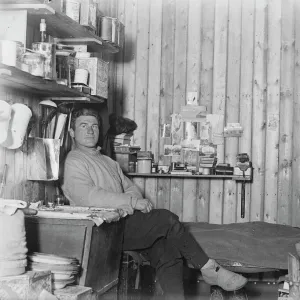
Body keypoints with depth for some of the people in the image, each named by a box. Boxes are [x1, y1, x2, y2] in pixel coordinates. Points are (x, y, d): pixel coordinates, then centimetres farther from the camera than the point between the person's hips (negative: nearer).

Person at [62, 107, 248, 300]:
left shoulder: (108, 162, 27)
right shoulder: (74, 162, -1)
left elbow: (130, 188, 21)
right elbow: (87, 196, -17)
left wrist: (134, 199, -6)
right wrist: (132, 202, -19)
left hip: (126, 223, 8)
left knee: (168, 250, -18)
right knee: (167, 219, -21)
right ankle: (210, 270, -12)